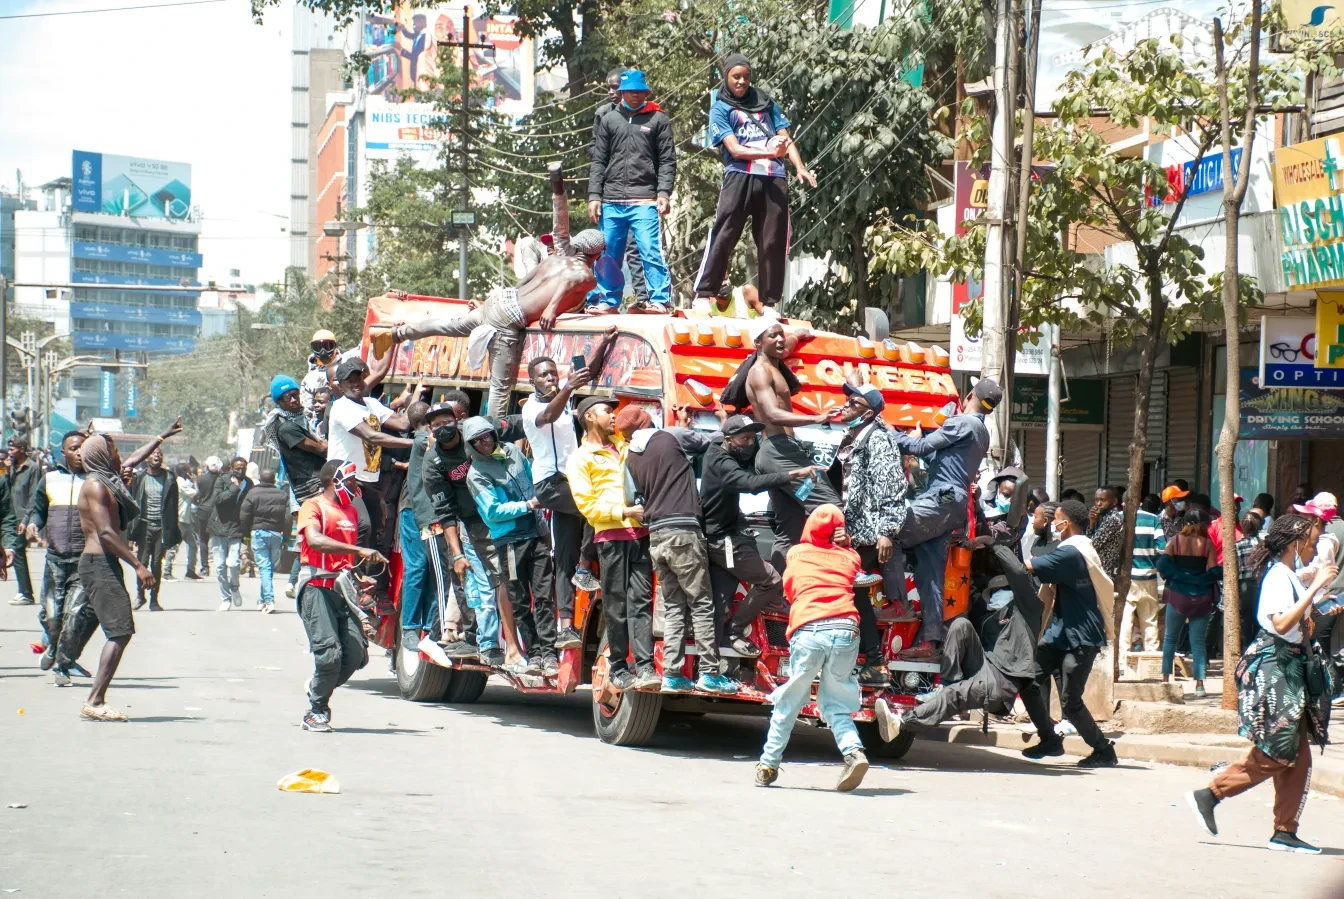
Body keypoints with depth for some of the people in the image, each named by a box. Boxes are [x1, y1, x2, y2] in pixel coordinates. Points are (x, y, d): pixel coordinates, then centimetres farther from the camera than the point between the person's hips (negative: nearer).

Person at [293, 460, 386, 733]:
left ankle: (318, 688, 22)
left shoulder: (351, 511, 22)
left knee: (357, 654, -4)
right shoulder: (313, 507, -4)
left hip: (343, 589, 7)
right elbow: (315, 540, -23)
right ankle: (315, 712, 1)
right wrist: (359, 550, -30)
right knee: (329, 652, -17)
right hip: (317, 587, -7)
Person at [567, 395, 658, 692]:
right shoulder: (579, 459, 6)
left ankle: (645, 667, -13)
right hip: (611, 536, -4)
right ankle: (618, 669, 5)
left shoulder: (623, 445, 22)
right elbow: (586, 505, -4)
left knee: (641, 600, -5)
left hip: (639, 533, 4)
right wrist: (624, 512, -13)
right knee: (616, 606, -2)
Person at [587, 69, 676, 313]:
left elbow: (667, 160, 3)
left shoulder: (658, 119, 8)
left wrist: (664, 193, -9)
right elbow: (598, 162, 13)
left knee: (651, 252, -12)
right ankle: (608, 301, 14)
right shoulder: (608, 120, 15)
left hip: (644, 201, -3)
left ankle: (661, 301, -10)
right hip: (611, 202, 3)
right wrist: (594, 196, 3)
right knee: (607, 255, 6)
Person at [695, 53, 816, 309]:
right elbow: (734, 149, -6)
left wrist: (799, 167, -3)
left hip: (774, 179, 3)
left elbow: (785, 138, 15)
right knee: (723, 236, -9)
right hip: (740, 177, -3)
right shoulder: (720, 109, 6)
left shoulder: (766, 103, 18)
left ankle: (769, 302, 10)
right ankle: (704, 294, -6)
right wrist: (768, 153, -21)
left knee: (773, 242, 3)